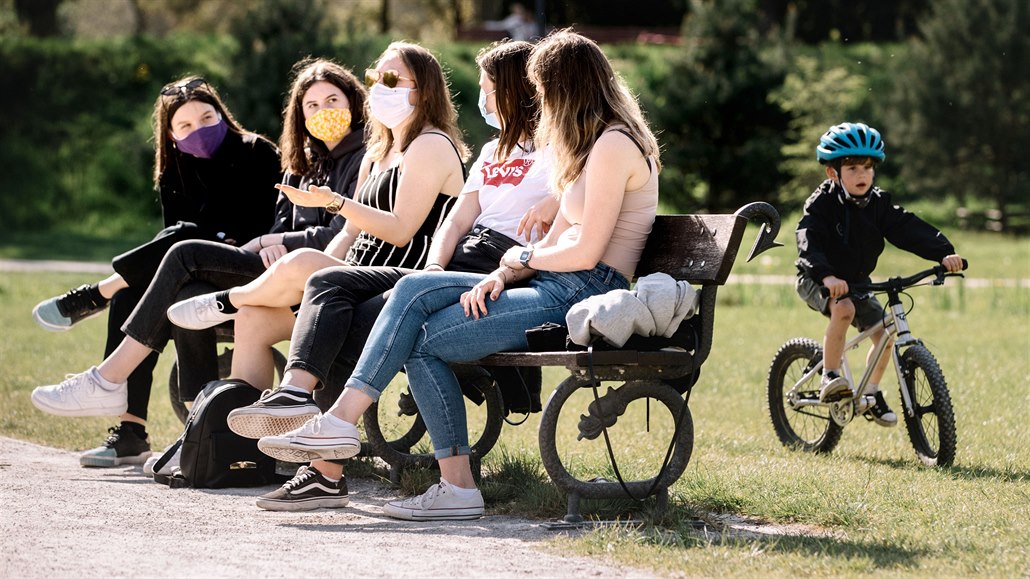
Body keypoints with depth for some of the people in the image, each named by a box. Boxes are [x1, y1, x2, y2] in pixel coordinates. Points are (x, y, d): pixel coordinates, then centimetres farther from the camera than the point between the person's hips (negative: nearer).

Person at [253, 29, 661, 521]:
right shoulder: (595, 144, 23)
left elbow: (584, 252, -17)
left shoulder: (614, 146, -11)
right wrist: (501, 276, 0)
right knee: (415, 291, -5)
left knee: (423, 341, -12)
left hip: (581, 297, -10)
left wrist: (523, 257, 1)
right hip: (557, 290, 10)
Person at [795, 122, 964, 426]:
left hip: (856, 282, 6)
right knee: (844, 309, -35)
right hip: (818, 281, -6)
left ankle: (872, 394, 17)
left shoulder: (879, 204, -4)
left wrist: (943, 253, -29)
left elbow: (909, 230, -13)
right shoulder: (822, 204, -20)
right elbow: (808, 241, -34)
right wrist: (826, 276, -52)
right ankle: (830, 378, -24)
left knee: (883, 332, -4)